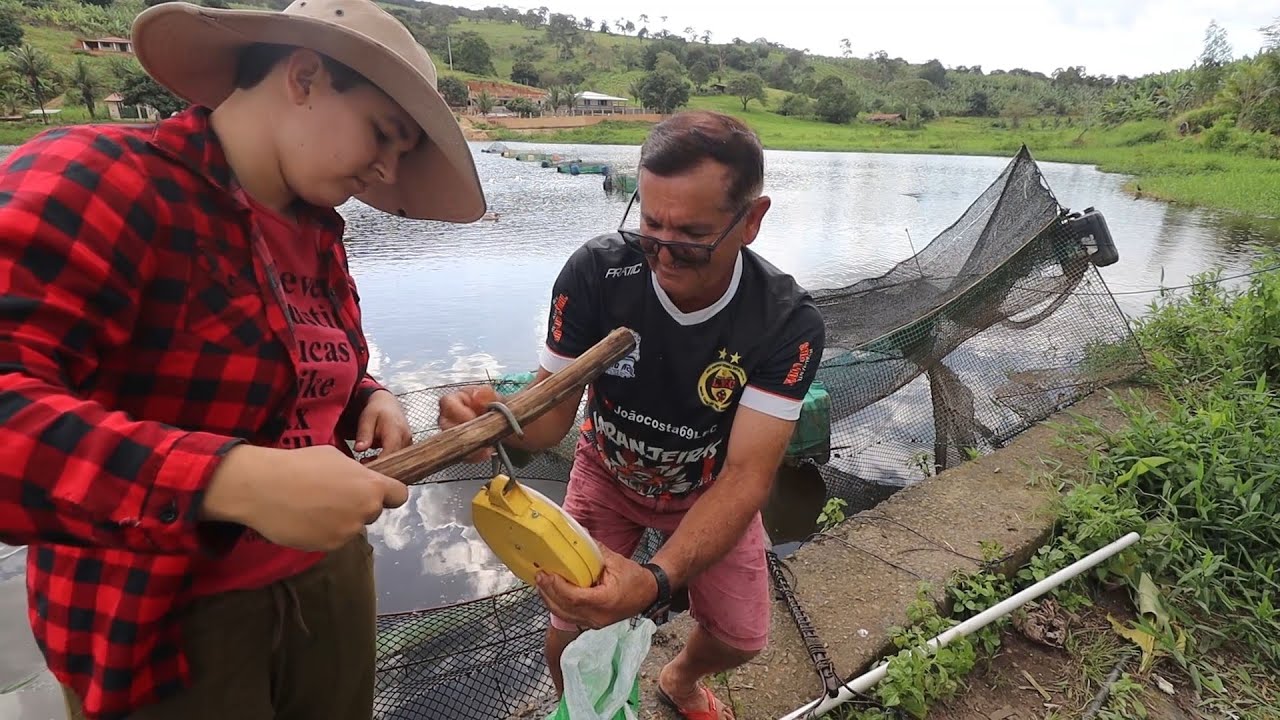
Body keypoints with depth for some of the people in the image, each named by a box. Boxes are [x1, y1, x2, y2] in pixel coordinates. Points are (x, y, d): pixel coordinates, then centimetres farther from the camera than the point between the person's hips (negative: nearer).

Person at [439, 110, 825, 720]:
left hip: (710, 489, 1)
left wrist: (654, 582, -52)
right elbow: (553, 411, -23)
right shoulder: (596, 272, -29)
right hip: (608, 473, 0)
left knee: (739, 640, 4)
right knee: (570, 633, -7)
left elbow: (746, 475, -35)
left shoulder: (788, 322, -31)